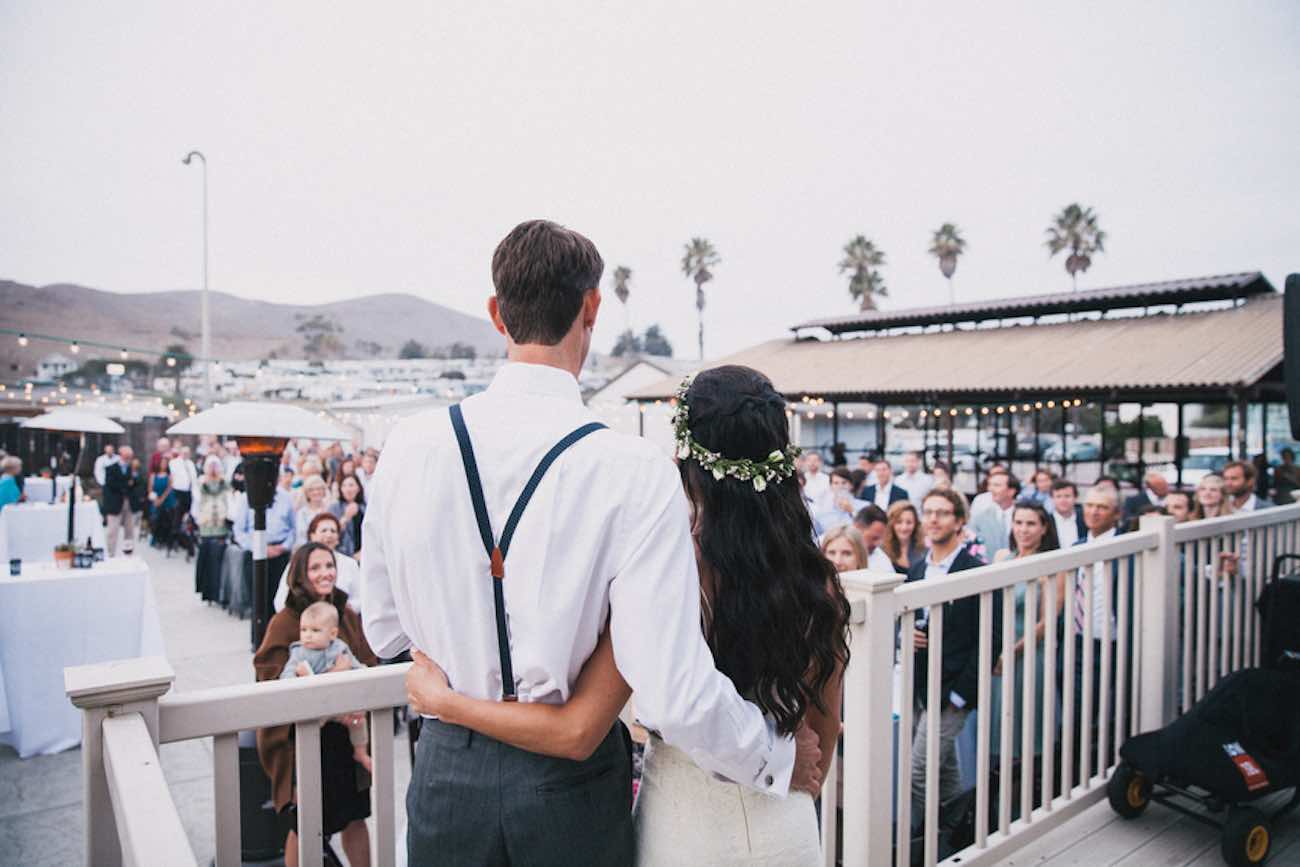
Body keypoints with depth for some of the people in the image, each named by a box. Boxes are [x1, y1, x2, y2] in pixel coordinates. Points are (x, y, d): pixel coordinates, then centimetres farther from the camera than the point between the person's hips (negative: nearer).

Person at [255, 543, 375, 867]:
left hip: (347, 733, 4)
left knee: (355, 816, 12)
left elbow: (371, 665, 3)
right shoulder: (284, 623, -11)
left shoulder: (348, 616, 4)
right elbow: (275, 681, -16)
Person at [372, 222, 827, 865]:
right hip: (571, 789, -2)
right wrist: (781, 753, -7)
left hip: (446, 774, 2)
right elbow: (675, 698, -25)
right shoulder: (636, 472, -22)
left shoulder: (409, 444, -12)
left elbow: (382, 630, 1)